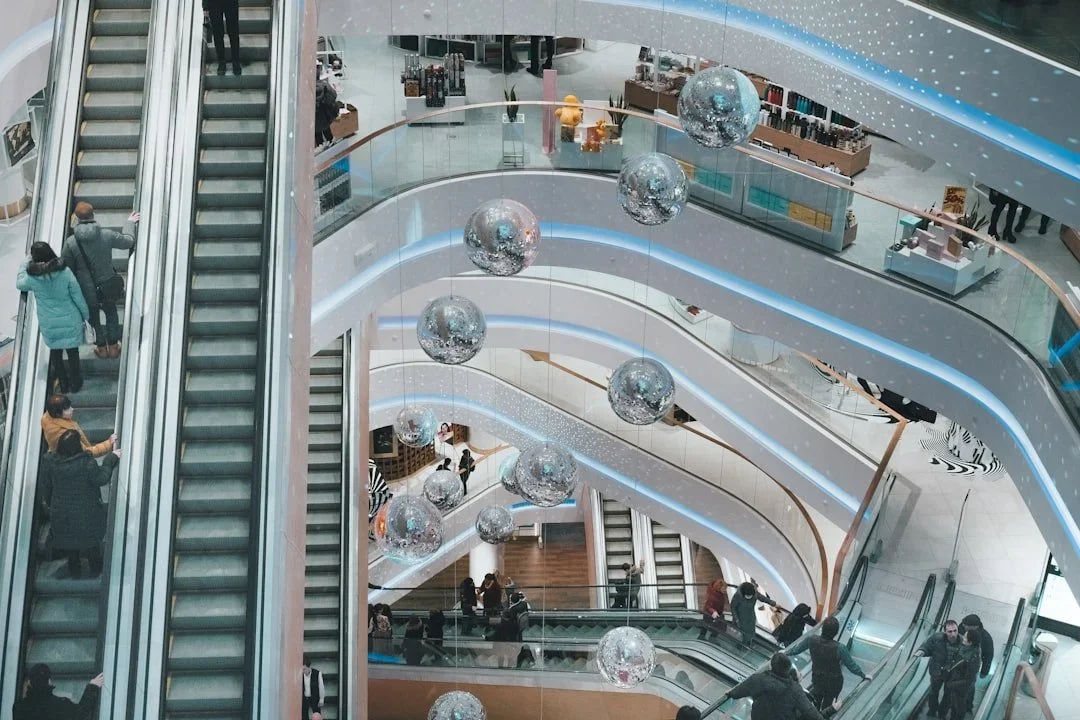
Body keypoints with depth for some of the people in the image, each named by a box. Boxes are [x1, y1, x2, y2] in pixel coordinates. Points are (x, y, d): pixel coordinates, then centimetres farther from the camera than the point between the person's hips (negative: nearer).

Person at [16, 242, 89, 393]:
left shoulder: (32, 278, -17)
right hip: (70, 321, 0)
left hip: (49, 324, 0)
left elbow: (19, 284, 9)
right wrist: (85, 314, 5)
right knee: (72, 352, 17)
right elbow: (78, 296, -10)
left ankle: (63, 384, 33)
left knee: (55, 353, 21)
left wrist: (25, 263, 15)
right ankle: (75, 384, 31)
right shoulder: (65, 272, -18)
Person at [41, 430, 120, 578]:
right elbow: (102, 478, -16)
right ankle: (95, 570, 40)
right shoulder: (87, 463, -30)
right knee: (92, 541, 23)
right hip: (86, 514, -3)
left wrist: (50, 502, 15)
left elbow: (46, 486, -4)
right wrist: (111, 459, -4)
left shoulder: (50, 463, -17)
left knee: (70, 541, 26)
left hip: (61, 513, 3)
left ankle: (75, 571, 41)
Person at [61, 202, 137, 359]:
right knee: (111, 314, 26)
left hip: (86, 291, -1)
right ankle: (113, 347, 35)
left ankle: (102, 348, 37)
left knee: (93, 318, 23)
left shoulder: (70, 242, -18)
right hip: (107, 287, 1)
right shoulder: (107, 235, -16)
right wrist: (129, 223, 21)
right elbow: (128, 241, 2)